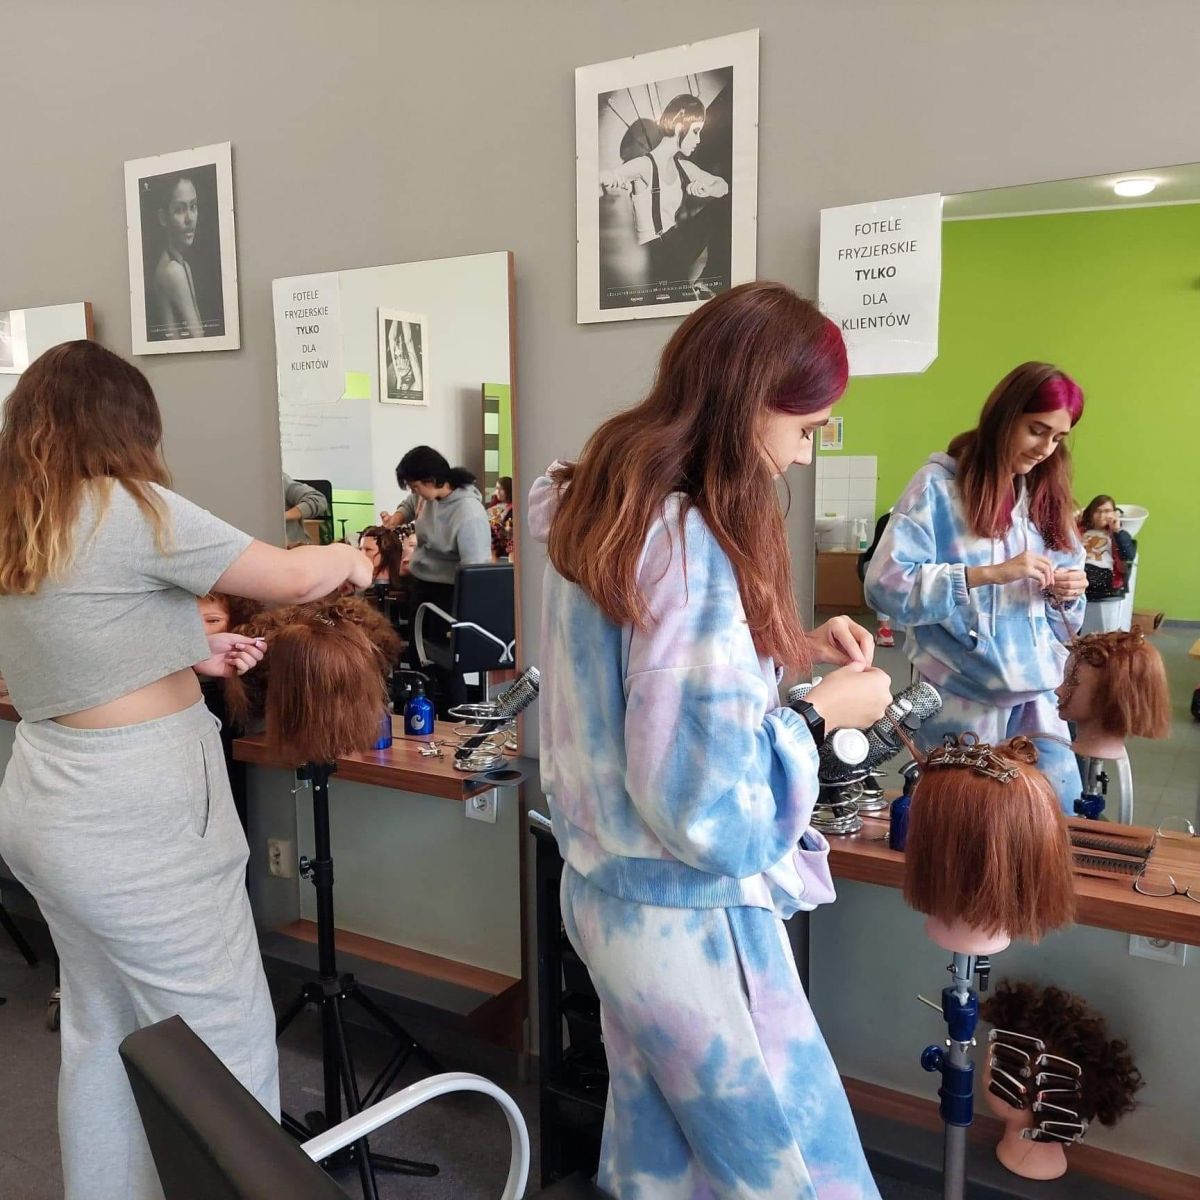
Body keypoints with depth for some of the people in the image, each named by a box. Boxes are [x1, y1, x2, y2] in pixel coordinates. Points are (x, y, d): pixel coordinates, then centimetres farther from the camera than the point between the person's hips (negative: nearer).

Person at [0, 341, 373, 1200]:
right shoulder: (125, 508, -16)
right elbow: (291, 579, -14)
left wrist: (194, 654, 17)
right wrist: (353, 560, 5)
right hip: (131, 825, -9)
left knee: (103, 1035, 23)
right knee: (228, 1044, 6)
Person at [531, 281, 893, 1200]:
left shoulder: (604, 508, 3)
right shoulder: (691, 546, -25)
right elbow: (709, 811, -26)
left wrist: (788, 648, 7)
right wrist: (822, 712, -12)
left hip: (611, 893, 9)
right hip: (688, 923, -9)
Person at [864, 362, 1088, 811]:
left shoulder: (1046, 494, 11)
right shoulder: (940, 484, -8)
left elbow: (1060, 618, 16)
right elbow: (886, 584, -20)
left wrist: (1065, 594, -7)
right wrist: (992, 573, -23)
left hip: (1038, 698, 5)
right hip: (961, 705, -5)